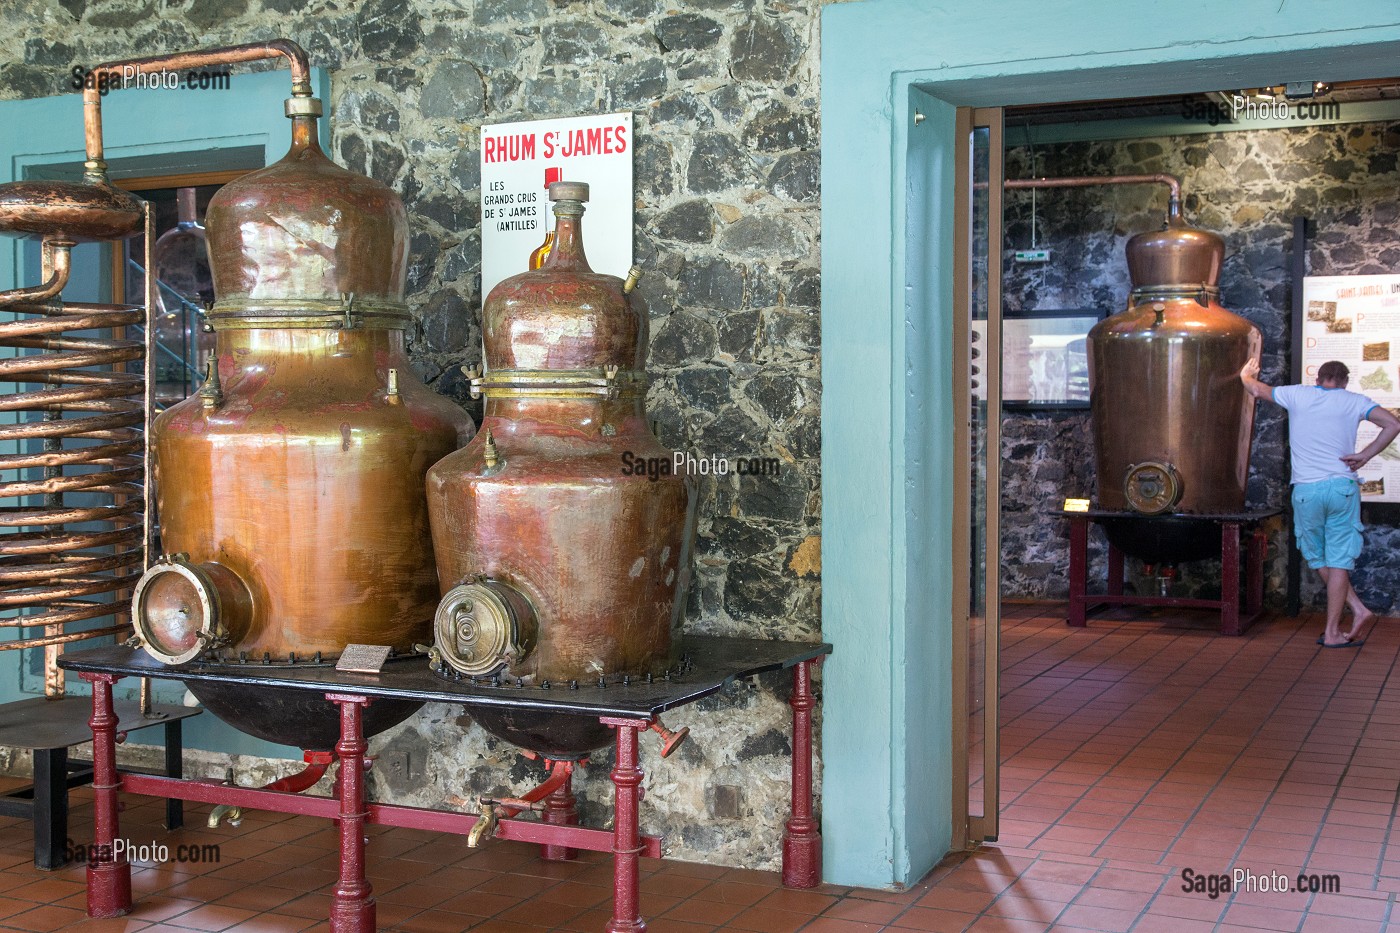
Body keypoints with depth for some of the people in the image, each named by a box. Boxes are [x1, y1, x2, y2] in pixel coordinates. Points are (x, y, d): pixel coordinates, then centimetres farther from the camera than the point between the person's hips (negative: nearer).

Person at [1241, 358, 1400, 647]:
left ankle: (1357, 609, 10)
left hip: (1306, 490, 0)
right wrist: (1364, 455, -4)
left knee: (1317, 558, 16)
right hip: (1343, 487, 0)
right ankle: (1332, 632, 3)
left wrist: (1246, 376, 41)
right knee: (1338, 561, 4)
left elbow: (1257, 389, 19)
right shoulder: (1354, 401, 3)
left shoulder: (1297, 395, 5)